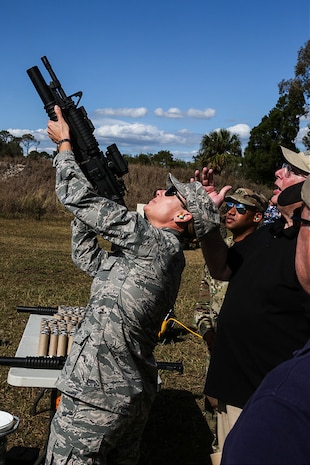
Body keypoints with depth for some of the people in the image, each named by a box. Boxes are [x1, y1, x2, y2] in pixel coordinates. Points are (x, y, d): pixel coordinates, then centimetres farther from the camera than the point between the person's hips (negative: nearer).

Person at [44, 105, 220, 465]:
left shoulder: (155, 242, -17)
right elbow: (88, 259, 18)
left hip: (98, 399, -9)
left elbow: (78, 198, -15)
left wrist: (64, 143, 0)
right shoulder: (150, 252, 11)